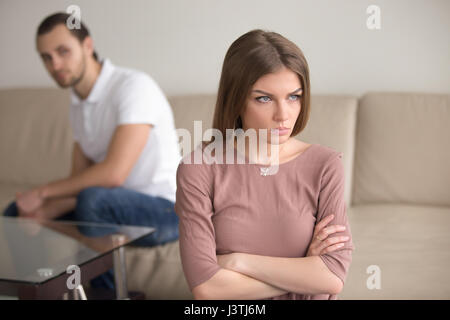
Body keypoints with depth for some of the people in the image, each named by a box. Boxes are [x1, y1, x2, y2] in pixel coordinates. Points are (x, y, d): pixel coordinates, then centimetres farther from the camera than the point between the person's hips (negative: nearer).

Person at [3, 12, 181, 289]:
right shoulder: (78, 103, 9)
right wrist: (45, 210, -11)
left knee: (93, 199, -37)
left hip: (165, 207, -8)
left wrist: (43, 192, -17)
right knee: (17, 212, 6)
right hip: (114, 204, 8)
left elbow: (113, 173, -28)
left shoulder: (134, 86, -19)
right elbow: (78, 182, 9)